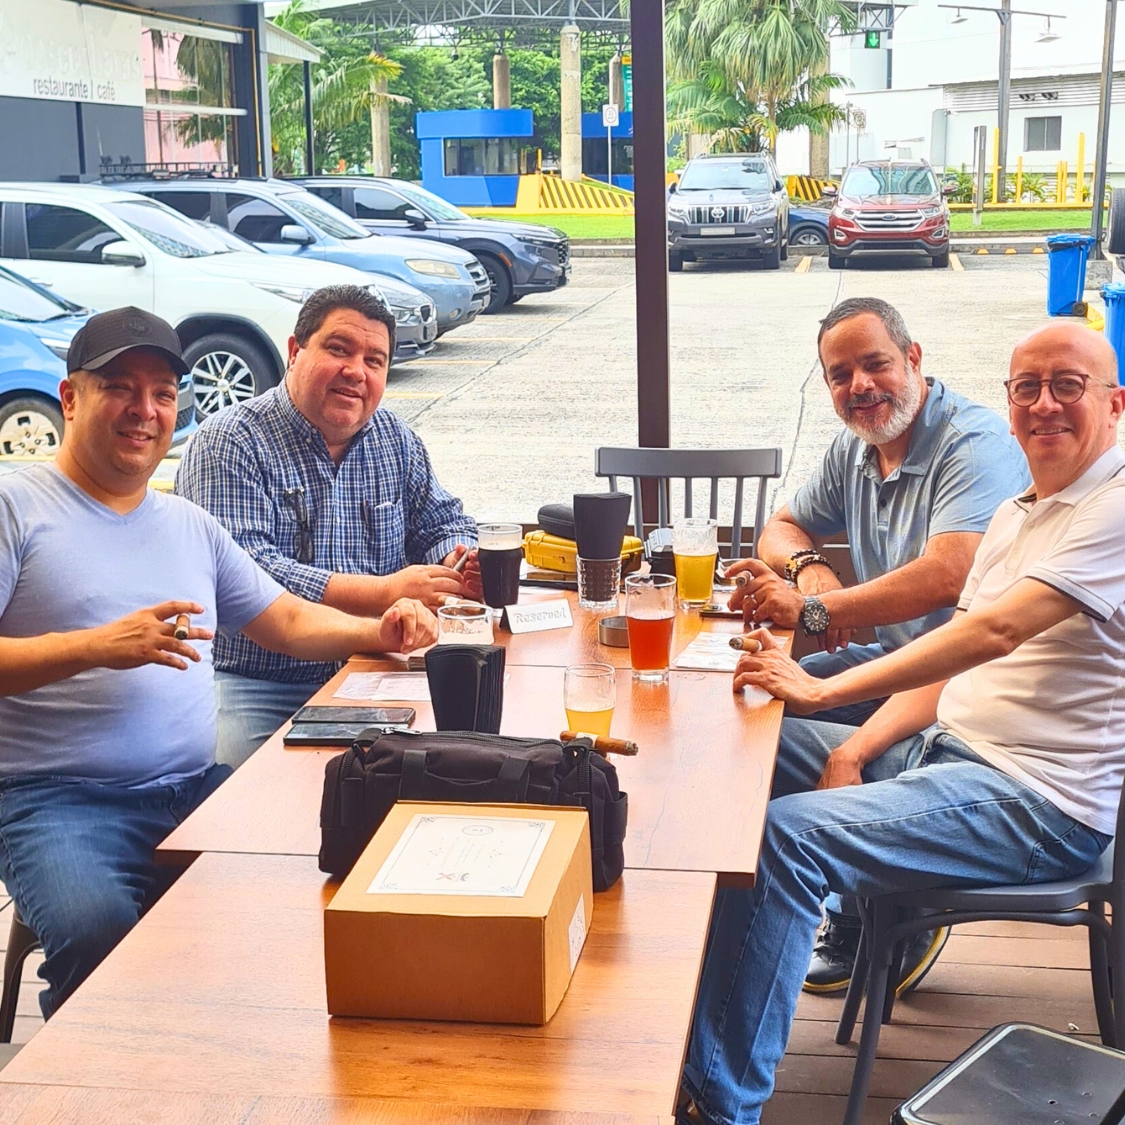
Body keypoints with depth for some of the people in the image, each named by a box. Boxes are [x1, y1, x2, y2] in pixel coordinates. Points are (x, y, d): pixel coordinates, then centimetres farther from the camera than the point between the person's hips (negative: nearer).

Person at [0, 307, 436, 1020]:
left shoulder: (191, 526, 22)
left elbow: (289, 621, 22)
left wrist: (378, 631, 3)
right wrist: (99, 646, -19)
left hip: (196, 788, 6)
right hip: (59, 800, -5)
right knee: (99, 932, -34)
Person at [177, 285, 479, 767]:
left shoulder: (395, 440, 13)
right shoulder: (228, 443, -7)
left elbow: (443, 524, 21)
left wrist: (460, 562, -5)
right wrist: (385, 593, -24)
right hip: (249, 684, -5)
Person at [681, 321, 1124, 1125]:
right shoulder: (1017, 515, 17)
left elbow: (994, 632, -25)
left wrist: (827, 692, -25)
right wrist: (854, 751, -1)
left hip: (1042, 802, -10)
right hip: (944, 747, 10)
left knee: (789, 834, -27)